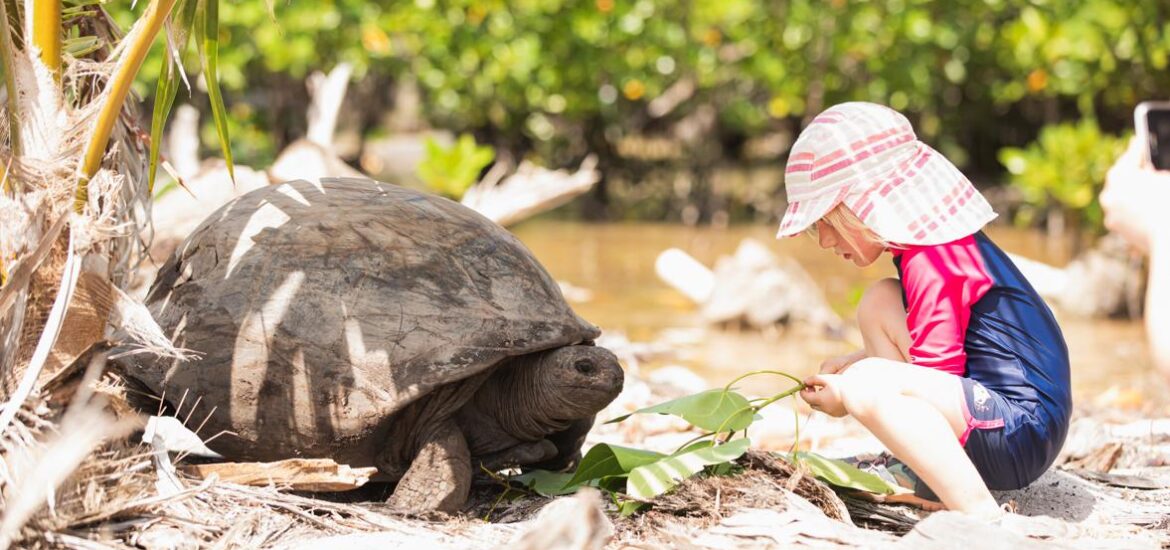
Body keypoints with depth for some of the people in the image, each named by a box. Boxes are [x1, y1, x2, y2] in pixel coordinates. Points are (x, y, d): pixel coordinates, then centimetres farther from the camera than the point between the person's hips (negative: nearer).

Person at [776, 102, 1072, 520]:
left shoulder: (932, 263, -16)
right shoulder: (938, 245, 17)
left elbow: (938, 375, -18)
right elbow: (932, 347, 30)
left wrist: (846, 396, -5)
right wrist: (851, 363, 17)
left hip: (1021, 434, -11)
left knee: (867, 386, -29)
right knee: (879, 303, 14)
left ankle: (983, 519, -37)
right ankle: (926, 476, 5)